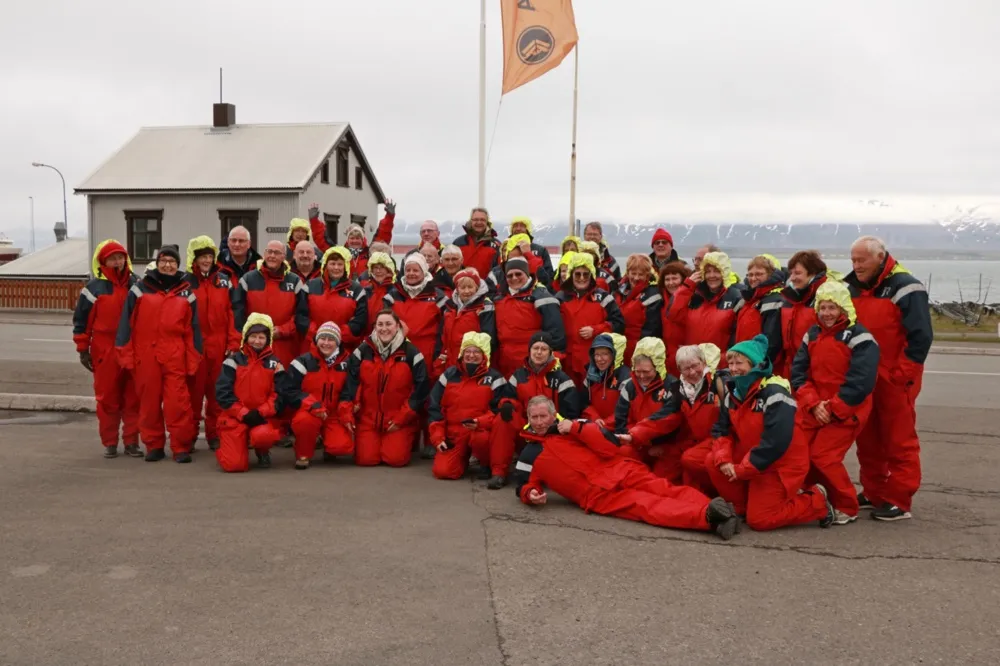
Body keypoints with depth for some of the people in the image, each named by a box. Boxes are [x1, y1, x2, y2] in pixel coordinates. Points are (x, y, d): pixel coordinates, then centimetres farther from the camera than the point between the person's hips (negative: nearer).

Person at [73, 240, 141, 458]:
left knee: (133, 398, 4)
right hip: (105, 352, -2)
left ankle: (131, 441, 11)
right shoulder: (94, 288, 0)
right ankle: (109, 443, 12)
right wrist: (82, 349, -1)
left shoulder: (136, 285, 8)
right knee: (107, 398, 4)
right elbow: (81, 321, 2)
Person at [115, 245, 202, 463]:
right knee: (149, 402, 7)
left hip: (175, 357, 0)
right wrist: (125, 354, -2)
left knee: (178, 403, -6)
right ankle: (153, 445, 19)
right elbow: (126, 323, 4)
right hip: (145, 355, 0)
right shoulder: (140, 289, 5)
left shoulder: (186, 292, 9)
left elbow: (193, 328, 9)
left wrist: (193, 360, 4)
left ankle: (181, 447, 3)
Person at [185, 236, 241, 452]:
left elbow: (231, 312, 6)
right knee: (194, 390, 3)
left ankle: (215, 435, 16)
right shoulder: (186, 282, 2)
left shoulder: (223, 280, 9)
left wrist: (233, 342, 0)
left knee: (218, 391, 6)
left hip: (219, 345, 2)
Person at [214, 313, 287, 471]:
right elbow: (222, 392, -5)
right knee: (234, 465, -17)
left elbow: (280, 395, -1)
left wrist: (261, 413, -15)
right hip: (235, 417, 0)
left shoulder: (274, 363, 5)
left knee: (262, 435, -36)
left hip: (263, 417, 1)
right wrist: (244, 414, -13)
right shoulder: (234, 361, 2)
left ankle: (262, 452, 2)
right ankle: (229, 446, 22)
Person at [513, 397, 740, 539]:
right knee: (646, 506, -22)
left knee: (663, 490, -23)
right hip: (598, 494, -1)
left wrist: (577, 428, -6)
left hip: (618, 471, 1)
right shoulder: (530, 455, 19)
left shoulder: (571, 426, 16)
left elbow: (611, 446, 5)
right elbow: (524, 485, 21)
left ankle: (709, 509, -42)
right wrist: (532, 495, -3)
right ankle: (708, 516, -42)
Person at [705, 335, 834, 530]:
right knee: (712, 462, -10)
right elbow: (722, 430, 2)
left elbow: (775, 443, -30)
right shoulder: (734, 393, 3)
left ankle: (816, 502, 9)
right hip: (748, 458, 8)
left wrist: (742, 469, -24)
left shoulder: (774, 393, -25)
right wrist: (723, 459, -18)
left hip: (780, 465, -7)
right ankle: (746, 505, 6)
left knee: (758, 520, -11)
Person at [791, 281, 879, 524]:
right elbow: (798, 372, 3)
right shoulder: (812, 335, 10)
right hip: (813, 408, 7)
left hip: (845, 411, -7)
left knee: (823, 456, -13)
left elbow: (861, 381, -20)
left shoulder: (859, 338, -11)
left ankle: (847, 509, 6)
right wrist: (814, 404, -11)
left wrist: (833, 409, -18)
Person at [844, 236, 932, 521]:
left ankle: (899, 502, 4)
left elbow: (921, 336, -14)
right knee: (867, 439, 12)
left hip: (895, 380, -7)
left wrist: (901, 374, -16)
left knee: (899, 441, -1)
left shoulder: (905, 288, -10)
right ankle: (873, 493, 23)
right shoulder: (853, 287, 10)